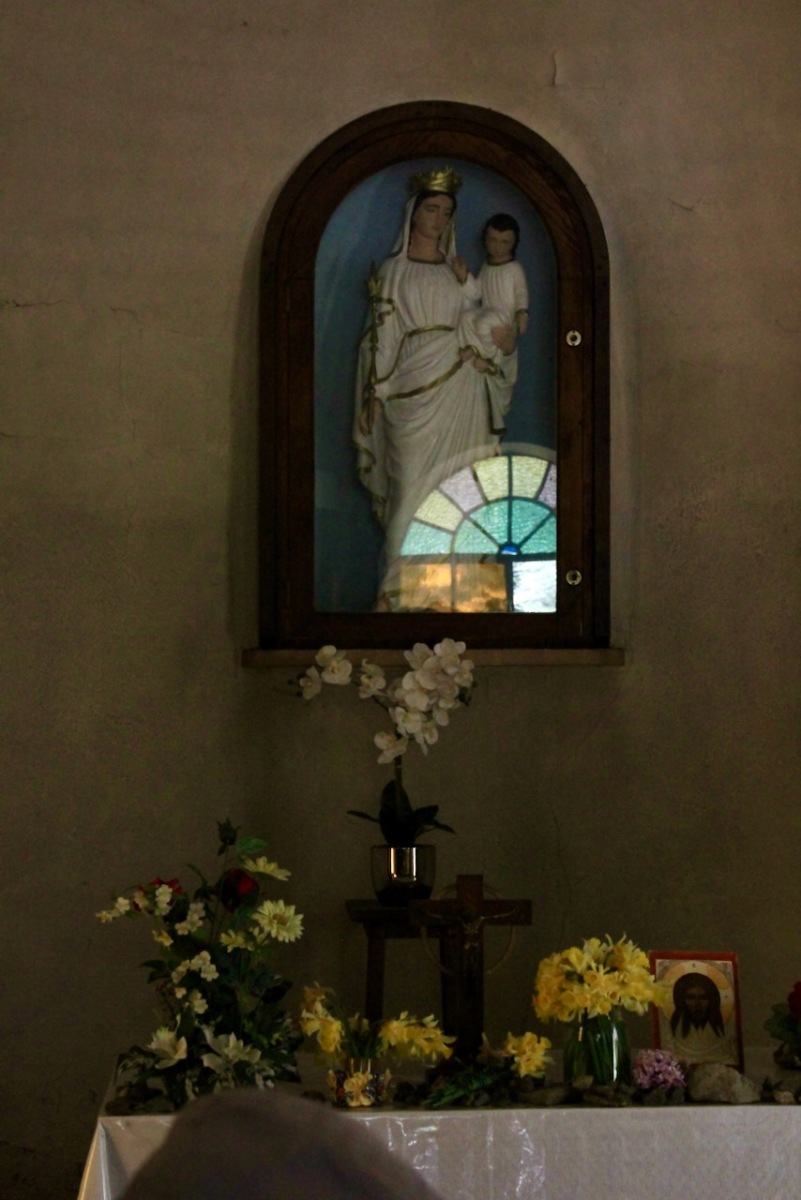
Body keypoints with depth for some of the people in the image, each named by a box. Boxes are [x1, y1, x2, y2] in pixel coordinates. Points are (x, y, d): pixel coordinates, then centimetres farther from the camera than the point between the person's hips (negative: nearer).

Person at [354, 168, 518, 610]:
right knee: (413, 487, -7)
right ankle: (393, 589, -2)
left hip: (461, 391, 4)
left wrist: (503, 338, -4)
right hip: (415, 391, -4)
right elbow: (382, 336, -1)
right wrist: (375, 393, -6)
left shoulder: (456, 271, 14)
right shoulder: (392, 272, 3)